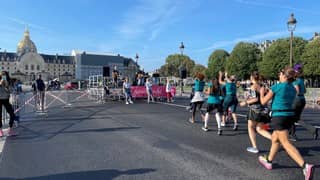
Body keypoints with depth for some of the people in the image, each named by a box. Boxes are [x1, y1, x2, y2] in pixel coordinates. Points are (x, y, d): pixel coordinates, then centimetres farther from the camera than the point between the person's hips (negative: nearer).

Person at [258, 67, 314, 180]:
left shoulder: (276, 87, -12)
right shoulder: (293, 89, 9)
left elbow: (263, 102, -4)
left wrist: (261, 93, 15)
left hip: (279, 117, -8)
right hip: (290, 116, 8)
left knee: (286, 144, -7)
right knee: (275, 139, 21)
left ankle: (305, 166, -18)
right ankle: (268, 161, 33)